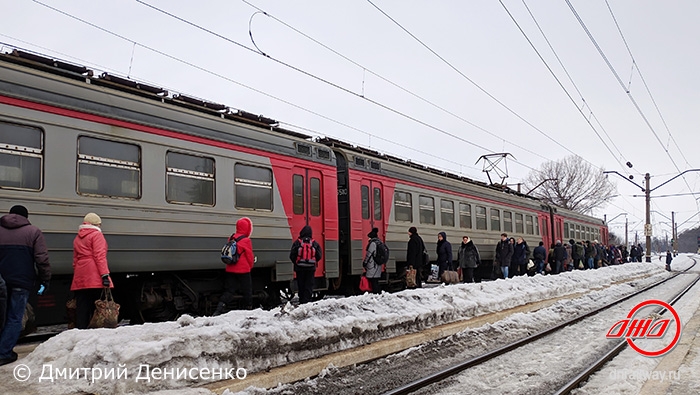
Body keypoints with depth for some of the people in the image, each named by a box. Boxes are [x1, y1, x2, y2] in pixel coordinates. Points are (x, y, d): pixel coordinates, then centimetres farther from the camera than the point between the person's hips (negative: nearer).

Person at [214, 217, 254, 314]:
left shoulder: (231, 239, 7)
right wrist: (250, 265, 15)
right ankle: (249, 308, 19)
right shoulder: (246, 241, -13)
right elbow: (250, 256, -5)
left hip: (230, 269, 6)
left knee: (229, 291, 6)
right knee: (247, 291, 10)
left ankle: (219, 309, -6)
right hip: (243, 270, -5)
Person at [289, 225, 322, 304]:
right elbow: (319, 255, 0)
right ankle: (307, 300, -1)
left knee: (301, 285, 9)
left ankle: (302, 301, 11)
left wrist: (295, 262, 11)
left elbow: (292, 255, -6)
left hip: (300, 267, 0)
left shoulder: (297, 242, -5)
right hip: (311, 268, 0)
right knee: (309, 285, 5)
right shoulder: (315, 243, 0)